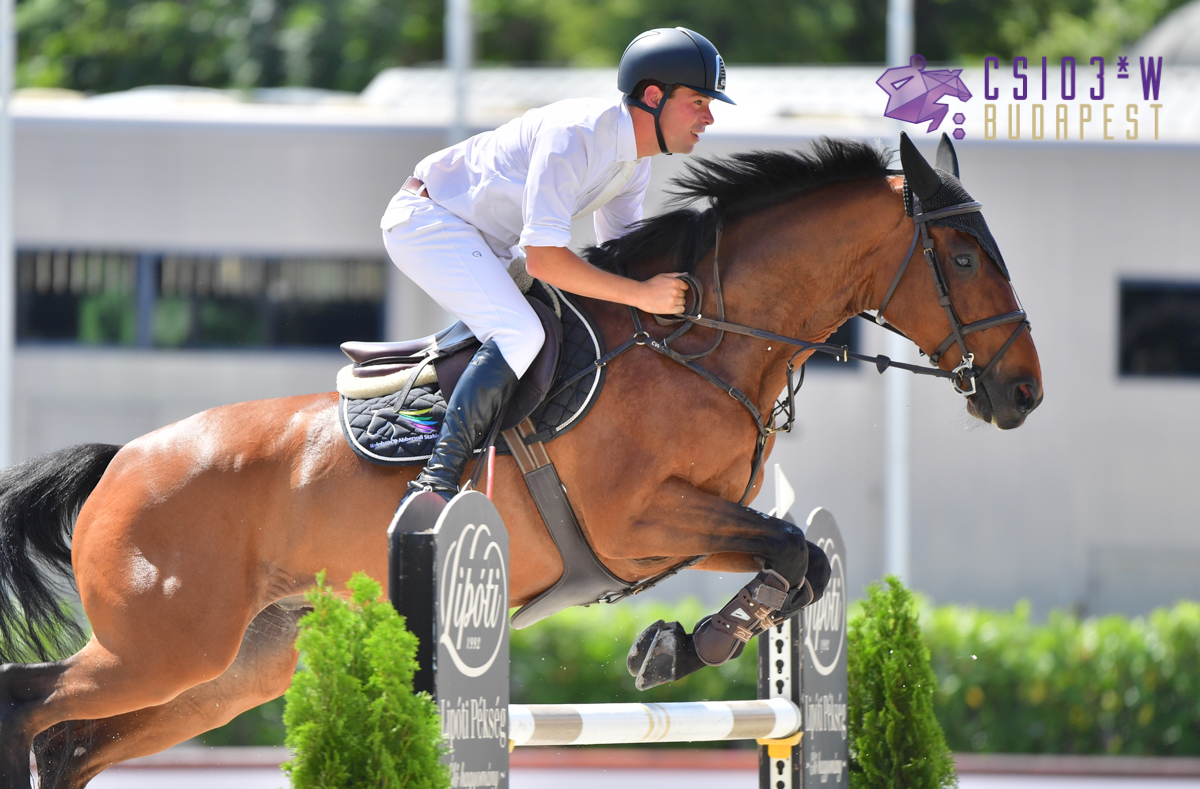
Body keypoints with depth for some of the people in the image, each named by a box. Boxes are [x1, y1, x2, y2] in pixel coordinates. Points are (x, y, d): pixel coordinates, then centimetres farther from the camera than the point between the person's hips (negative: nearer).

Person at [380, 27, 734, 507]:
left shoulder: (635, 163, 2)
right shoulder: (575, 134, -29)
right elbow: (543, 258, -34)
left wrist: (673, 281, -6)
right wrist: (642, 295, -31)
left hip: (479, 244, 10)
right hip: (426, 216, -10)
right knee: (520, 333, -28)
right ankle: (436, 480, -30)